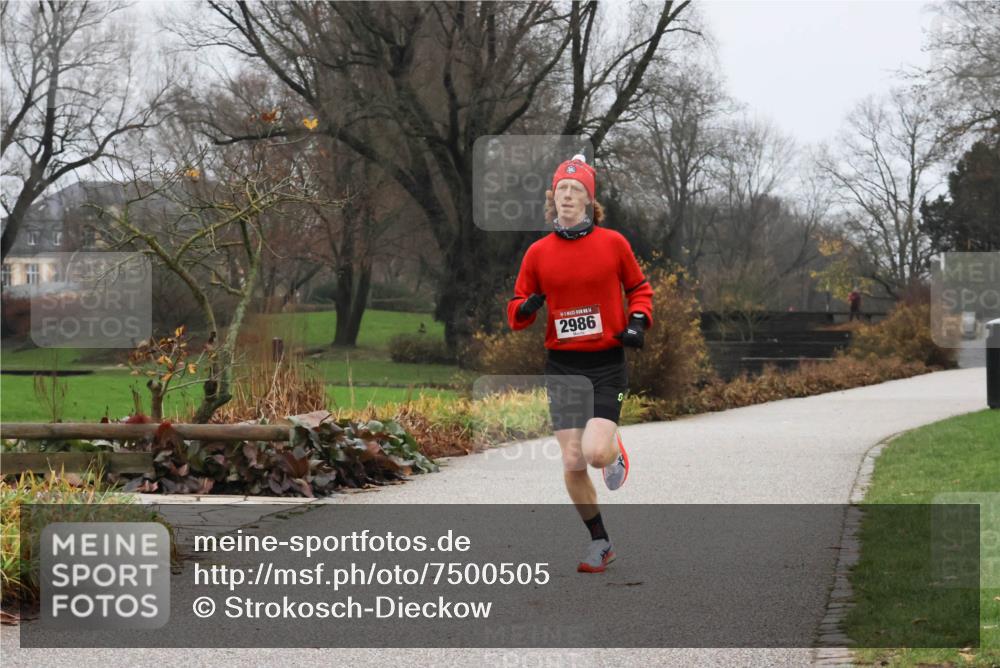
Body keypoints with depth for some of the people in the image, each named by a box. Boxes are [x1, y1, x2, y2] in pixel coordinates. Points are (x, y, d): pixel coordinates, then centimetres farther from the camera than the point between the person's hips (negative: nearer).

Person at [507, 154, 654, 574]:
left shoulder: (613, 243, 0)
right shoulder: (538, 252, 4)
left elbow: (639, 288, 13)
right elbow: (517, 310, 9)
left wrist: (638, 321, -5)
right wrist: (524, 309, -14)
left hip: (607, 364, -2)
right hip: (562, 366, 2)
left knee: (596, 453, -19)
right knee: (573, 464, -1)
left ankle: (615, 451, 19)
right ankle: (599, 542, 17)